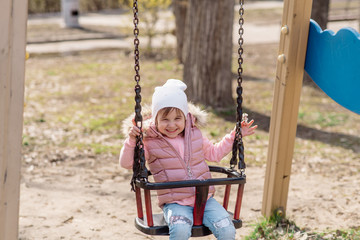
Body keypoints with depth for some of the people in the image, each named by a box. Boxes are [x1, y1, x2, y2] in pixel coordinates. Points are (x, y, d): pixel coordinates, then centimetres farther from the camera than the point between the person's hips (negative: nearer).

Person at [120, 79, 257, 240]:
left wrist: (235, 135, 20)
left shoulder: (195, 136, 11)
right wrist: (132, 141, -20)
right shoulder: (150, 143, -2)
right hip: (174, 204, -4)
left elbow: (214, 153, 26)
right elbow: (127, 163, -4)